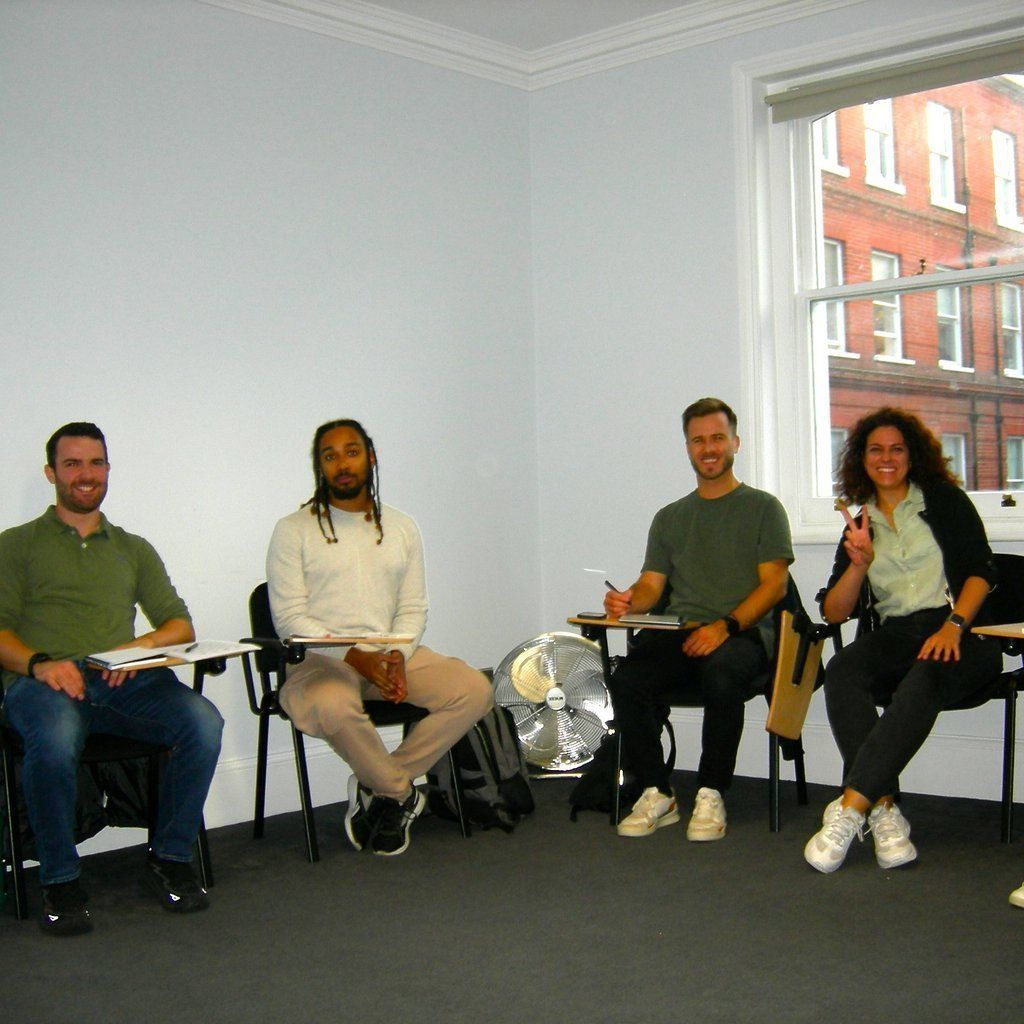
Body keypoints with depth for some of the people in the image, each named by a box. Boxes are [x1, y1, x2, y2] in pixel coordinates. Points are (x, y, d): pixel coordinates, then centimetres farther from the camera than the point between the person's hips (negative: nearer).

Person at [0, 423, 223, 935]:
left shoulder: (133, 549, 27)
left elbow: (181, 625, 18)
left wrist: (142, 645, -4)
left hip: (125, 682, 3)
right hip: (44, 681, -3)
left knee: (203, 721, -28)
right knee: (56, 735, -39)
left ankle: (169, 858, -9)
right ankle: (60, 881, -18)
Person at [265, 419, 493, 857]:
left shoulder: (401, 528, 15)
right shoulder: (294, 530, 1)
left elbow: (413, 608, 11)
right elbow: (290, 618, -7)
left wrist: (397, 657, -11)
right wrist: (355, 658, -19)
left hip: (392, 655, 4)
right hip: (320, 659, -4)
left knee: (475, 689, -18)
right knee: (333, 707, -39)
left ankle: (377, 787, -9)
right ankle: (401, 793, -10)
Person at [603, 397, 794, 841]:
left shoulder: (762, 507, 11)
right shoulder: (670, 518, 24)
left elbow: (774, 583, 0)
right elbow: (651, 585, 16)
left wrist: (725, 626, -17)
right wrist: (627, 601, -10)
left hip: (743, 635, -3)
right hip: (678, 635, 3)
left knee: (720, 672, -38)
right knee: (627, 679, -28)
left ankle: (711, 795, -20)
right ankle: (656, 793, -12)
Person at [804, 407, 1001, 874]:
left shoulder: (944, 501, 14)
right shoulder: (859, 524, 21)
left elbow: (981, 571, 2)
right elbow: (834, 612, 13)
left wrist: (953, 625, -15)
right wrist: (859, 564, -6)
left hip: (959, 637, -3)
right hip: (893, 639, 3)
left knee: (925, 678, -38)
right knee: (841, 671, -31)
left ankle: (850, 808, -42)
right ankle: (884, 811, -38)